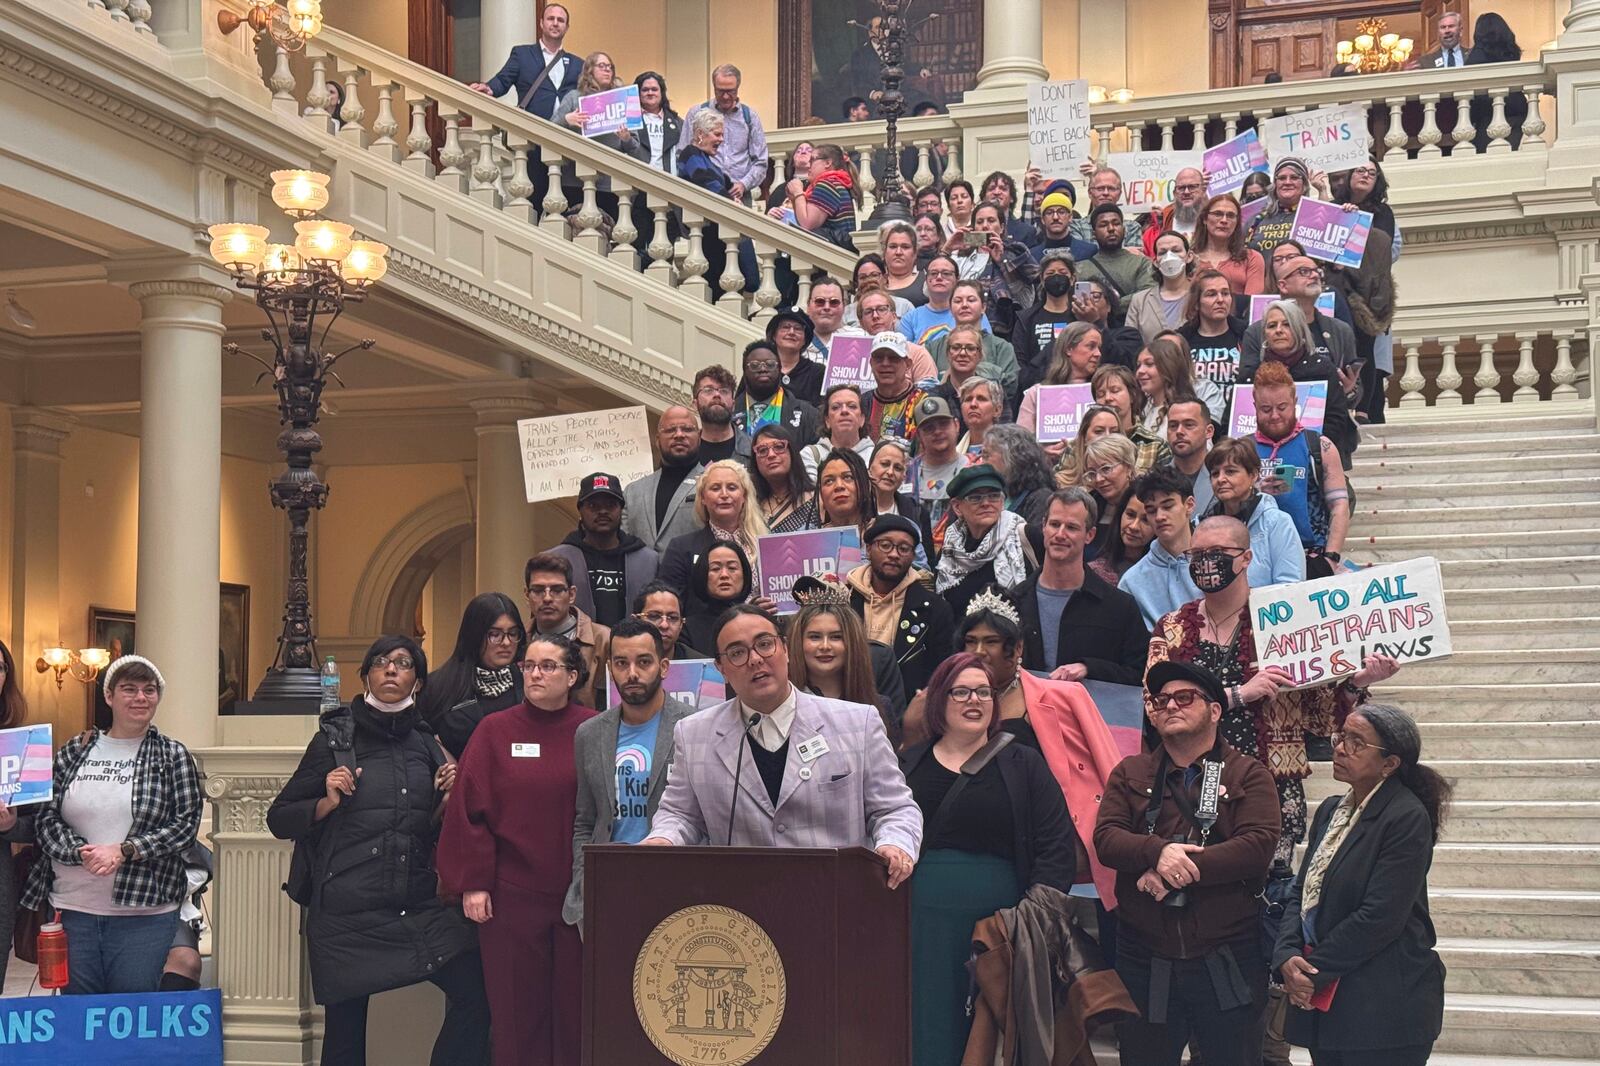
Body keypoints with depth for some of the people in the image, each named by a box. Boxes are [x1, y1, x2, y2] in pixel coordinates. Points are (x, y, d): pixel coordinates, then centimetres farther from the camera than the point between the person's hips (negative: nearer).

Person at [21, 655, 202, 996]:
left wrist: (123, 851, -13)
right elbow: (45, 817, 5)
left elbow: (186, 824, -4)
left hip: (144, 913, -2)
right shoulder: (74, 752, 9)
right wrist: (81, 852, -13)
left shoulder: (173, 756, 3)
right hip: (73, 910, 2)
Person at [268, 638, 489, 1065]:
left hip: (420, 906, 3)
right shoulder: (335, 740, 3)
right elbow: (279, 819, 5)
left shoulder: (427, 746, 12)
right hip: (347, 913, -3)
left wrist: (447, 797, 1)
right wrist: (329, 802, -11)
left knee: (474, 990, -15)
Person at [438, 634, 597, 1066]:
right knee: (516, 1014, 4)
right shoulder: (495, 731, 2)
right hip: (511, 896, 0)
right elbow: (468, 807, -1)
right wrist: (473, 883, -6)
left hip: (580, 896, 0)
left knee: (576, 1012, 6)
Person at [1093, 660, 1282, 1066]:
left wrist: (1179, 869, -19)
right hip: (1144, 960, 2)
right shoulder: (1129, 774, 11)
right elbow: (1106, 838, -3)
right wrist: (1158, 852, -23)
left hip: (1227, 961, -2)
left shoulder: (1249, 775, 3)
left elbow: (1259, 845, -13)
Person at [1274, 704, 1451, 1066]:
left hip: (1383, 1006, -7)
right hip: (1324, 1002, 7)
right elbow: (1301, 892, 10)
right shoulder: (1331, 810, 13)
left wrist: (1313, 968, -14)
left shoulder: (1407, 818, -13)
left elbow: (1379, 917, -18)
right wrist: (1287, 956, -8)